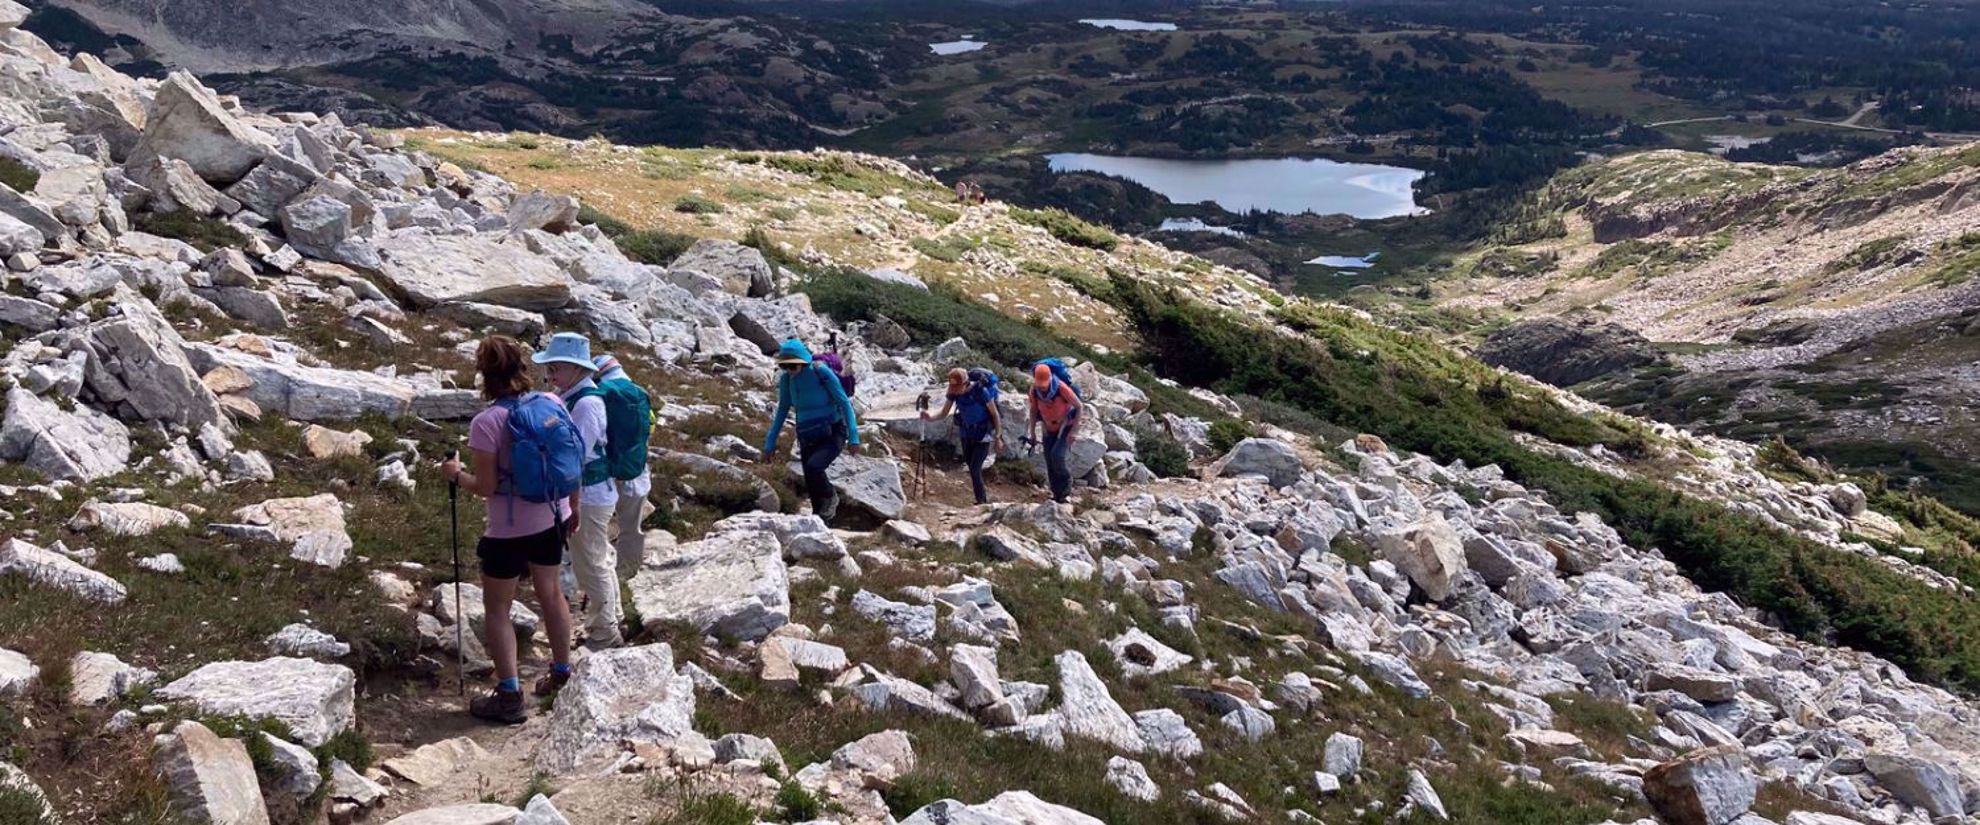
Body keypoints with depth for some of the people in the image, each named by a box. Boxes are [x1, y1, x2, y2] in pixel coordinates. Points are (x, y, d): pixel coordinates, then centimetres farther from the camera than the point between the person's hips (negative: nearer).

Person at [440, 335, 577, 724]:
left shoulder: (486, 422, -20)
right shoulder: (552, 404, -5)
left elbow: (486, 486, -18)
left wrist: (456, 474, 2)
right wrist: (573, 506, 16)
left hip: (509, 530, -6)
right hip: (552, 518, 6)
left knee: (496, 608, 10)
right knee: (550, 592, 24)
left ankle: (509, 696, 11)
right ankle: (561, 674, 37)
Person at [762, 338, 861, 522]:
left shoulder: (822, 373, -17)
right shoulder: (786, 379, -4)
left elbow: (845, 403, -14)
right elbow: (782, 410, 10)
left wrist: (853, 436, -20)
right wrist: (770, 443, 10)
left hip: (833, 433, -5)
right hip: (807, 437, 5)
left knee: (813, 467, -28)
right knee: (812, 488, 4)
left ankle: (831, 498, 1)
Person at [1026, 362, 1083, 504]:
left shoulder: (1061, 388, -30)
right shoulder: (1034, 390, -16)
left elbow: (1079, 406, -20)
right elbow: (1034, 409, 2)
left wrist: (1073, 431, -20)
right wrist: (1032, 433, 0)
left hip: (1066, 426, -5)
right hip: (1049, 428, 5)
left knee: (1057, 455, -21)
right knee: (1049, 461, 0)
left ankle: (1066, 490, -2)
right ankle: (1057, 495, 14)